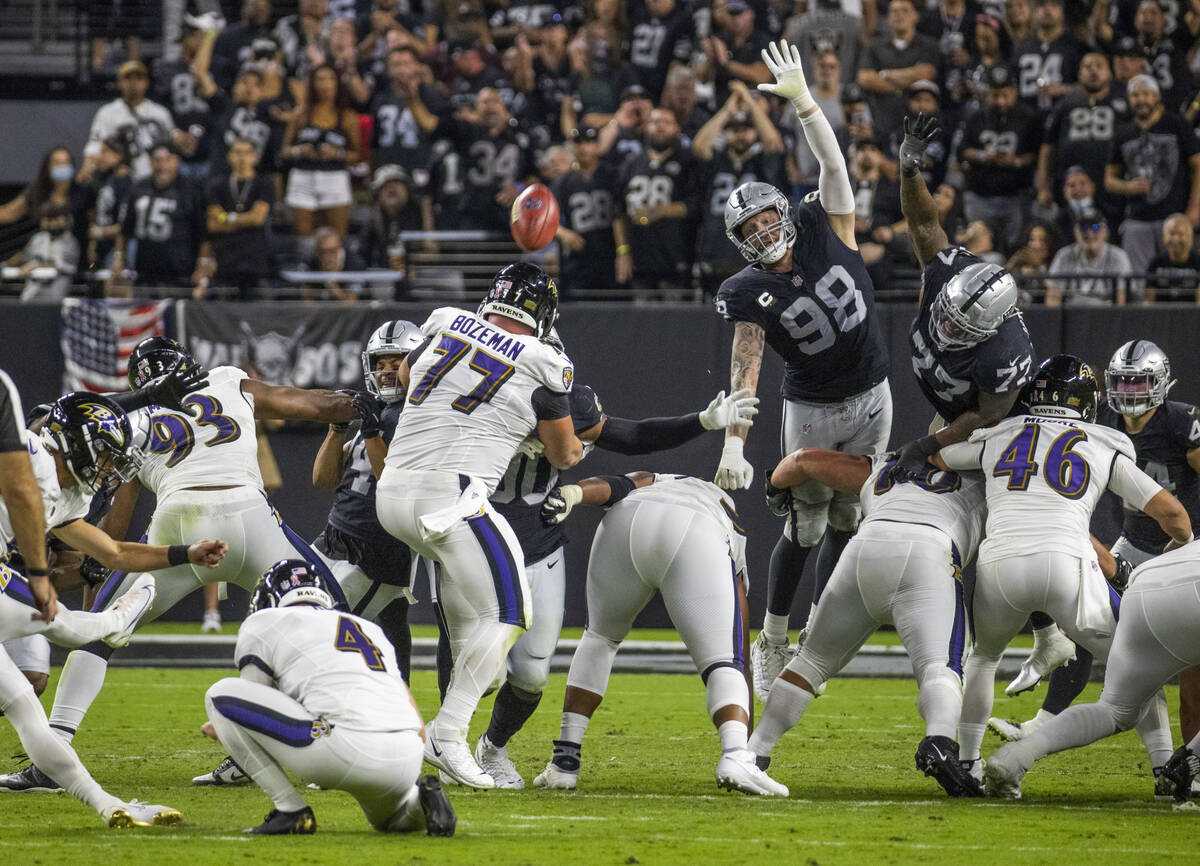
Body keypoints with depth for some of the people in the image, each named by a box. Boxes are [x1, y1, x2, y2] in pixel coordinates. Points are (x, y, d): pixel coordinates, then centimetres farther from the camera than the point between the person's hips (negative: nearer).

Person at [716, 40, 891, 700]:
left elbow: (833, 163, -15)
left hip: (872, 398, 3)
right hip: (811, 410, -3)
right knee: (805, 527, 0)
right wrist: (733, 445, -33)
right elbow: (745, 370, -22)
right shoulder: (750, 294, -14)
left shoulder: (825, 232, -7)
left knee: (846, 521, 8)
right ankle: (771, 643, 15)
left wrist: (801, 100, -28)